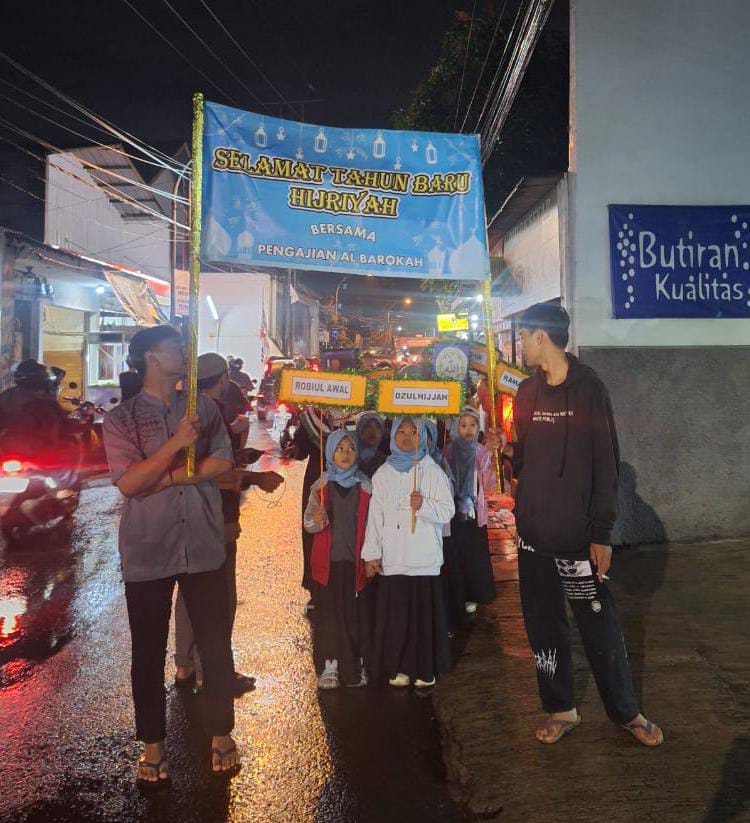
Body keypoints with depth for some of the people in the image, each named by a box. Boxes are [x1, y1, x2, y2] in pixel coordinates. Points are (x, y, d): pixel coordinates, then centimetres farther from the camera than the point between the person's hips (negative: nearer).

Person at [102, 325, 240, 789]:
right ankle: (153, 744, 31)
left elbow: (223, 463, -4)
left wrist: (166, 477, -12)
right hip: (148, 551, -1)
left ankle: (221, 734, 30)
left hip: (204, 545, 2)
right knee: (149, 651, 13)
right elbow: (128, 483, -13)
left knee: (216, 643, 11)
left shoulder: (204, 407, 5)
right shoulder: (121, 419, -3)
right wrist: (177, 443, -19)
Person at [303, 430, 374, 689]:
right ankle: (329, 667, 13)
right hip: (329, 560, 0)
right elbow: (308, 522, 0)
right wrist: (317, 520, -22)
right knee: (329, 613, 4)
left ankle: (357, 665, 17)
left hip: (356, 561, 0)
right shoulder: (321, 485, 2)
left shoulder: (365, 486, 2)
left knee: (357, 614, 5)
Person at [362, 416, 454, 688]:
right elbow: (375, 516, 8)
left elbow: (447, 511, -2)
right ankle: (399, 668, 18)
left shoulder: (433, 471, 4)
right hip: (392, 558, 2)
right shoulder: (383, 474, 10)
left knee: (424, 613, 1)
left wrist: (424, 505, -20)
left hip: (424, 558, -2)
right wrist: (371, 553, 4)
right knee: (394, 614, 3)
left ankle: (425, 669, 15)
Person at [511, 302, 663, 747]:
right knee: (544, 625, 13)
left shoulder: (589, 388, -9)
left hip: (577, 534, -5)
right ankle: (561, 709, 31)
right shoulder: (528, 391, 8)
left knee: (600, 628, 8)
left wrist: (602, 533, -12)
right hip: (534, 533, 5)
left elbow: (606, 464, -10)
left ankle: (627, 711, 29)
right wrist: (504, 454, -4)